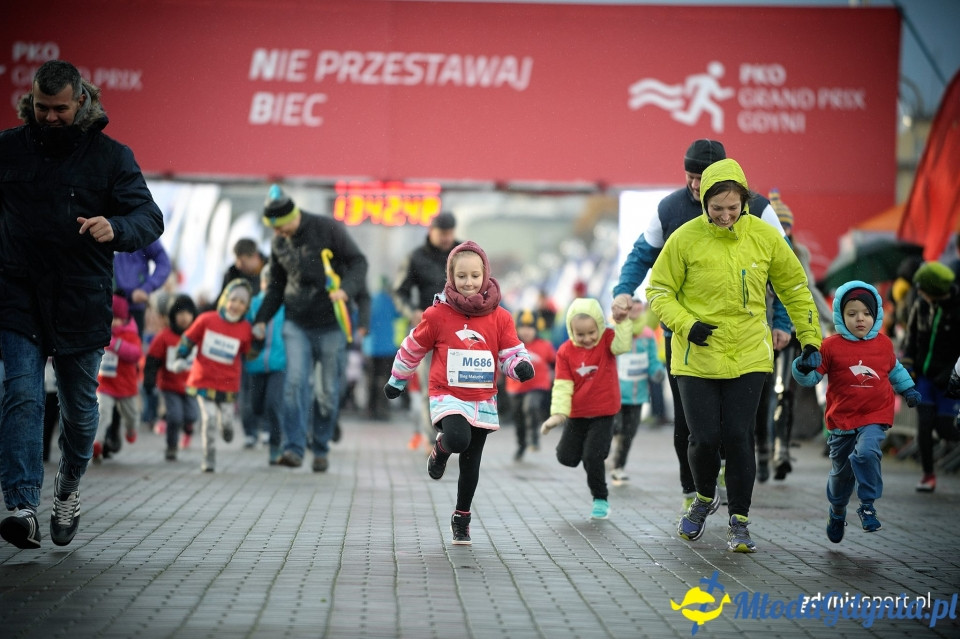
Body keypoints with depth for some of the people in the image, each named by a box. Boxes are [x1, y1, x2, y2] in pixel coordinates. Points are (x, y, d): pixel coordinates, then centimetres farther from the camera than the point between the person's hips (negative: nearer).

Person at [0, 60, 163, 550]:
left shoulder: (111, 156, 0)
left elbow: (150, 219, -5)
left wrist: (116, 229, -26)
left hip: (82, 305, 0)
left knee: (79, 407, 11)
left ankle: (69, 486, 38)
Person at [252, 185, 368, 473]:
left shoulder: (328, 228, -7)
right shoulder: (279, 242, 7)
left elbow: (358, 261, -6)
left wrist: (346, 289, -25)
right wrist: (262, 319, 7)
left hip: (331, 323, -3)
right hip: (296, 323, 3)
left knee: (329, 391, 3)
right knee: (296, 382, -14)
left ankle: (321, 449, 17)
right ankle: (294, 449, -15)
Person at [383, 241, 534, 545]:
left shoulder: (500, 318, -1)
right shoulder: (437, 315, -6)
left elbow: (511, 354, 2)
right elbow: (412, 349, 6)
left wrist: (521, 366, -22)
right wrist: (396, 381, 16)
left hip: (483, 400, 3)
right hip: (447, 395, -3)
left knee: (471, 464, 8)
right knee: (458, 438, -30)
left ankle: (461, 519, 26)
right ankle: (440, 449, 6)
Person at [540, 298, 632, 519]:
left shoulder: (607, 339, -10)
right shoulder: (565, 351, -7)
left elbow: (623, 344, -32)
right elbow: (562, 385, -9)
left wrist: (622, 321, -40)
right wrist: (558, 413, -19)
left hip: (603, 412, -3)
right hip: (576, 413, 3)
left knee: (592, 457, -11)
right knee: (567, 457, 5)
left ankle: (601, 500, 8)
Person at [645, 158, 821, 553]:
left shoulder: (764, 236, -2)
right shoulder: (686, 238, -8)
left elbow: (794, 287, 11)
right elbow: (659, 291, 0)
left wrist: (810, 339, 9)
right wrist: (686, 325, -15)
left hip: (748, 357, 1)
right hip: (698, 357, -1)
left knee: (739, 438, -3)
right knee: (704, 438, -2)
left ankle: (739, 522, 11)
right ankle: (705, 498, 28)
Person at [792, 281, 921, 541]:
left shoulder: (883, 343, 1)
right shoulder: (831, 346, -8)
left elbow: (894, 369, 22)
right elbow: (812, 377, -5)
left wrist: (908, 389, 16)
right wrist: (804, 367, -26)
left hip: (875, 416, 0)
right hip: (842, 420, 0)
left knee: (866, 453, -29)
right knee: (841, 470, 14)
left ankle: (868, 505, -13)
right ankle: (837, 512, 41)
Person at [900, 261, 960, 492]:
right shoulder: (922, 304, -1)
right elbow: (912, 335, 13)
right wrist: (907, 365, 6)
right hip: (925, 375, 4)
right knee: (924, 424, -5)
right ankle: (928, 475, 4)